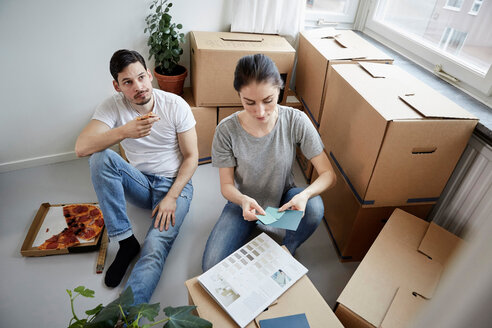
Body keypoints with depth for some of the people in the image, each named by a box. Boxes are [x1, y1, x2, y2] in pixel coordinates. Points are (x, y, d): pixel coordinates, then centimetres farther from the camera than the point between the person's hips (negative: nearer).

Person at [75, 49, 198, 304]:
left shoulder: (175, 105, -10)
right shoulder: (113, 107, -7)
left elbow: (191, 156, -7)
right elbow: (81, 148, -21)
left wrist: (171, 197, -16)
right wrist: (124, 131, -37)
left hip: (175, 183, -3)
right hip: (140, 183, 3)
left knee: (155, 247, -27)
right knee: (100, 157, -25)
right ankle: (126, 241, -17)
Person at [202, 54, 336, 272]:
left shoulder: (296, 121, -21)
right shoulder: (227, 130, -22)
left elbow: (328, 174, -19)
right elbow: (226, 185, -13)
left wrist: (304, 195, -40)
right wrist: (243, 199, -37)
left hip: (283, 198, 1)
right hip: (244, 202, 0)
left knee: (314, 207, -33)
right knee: (211, 267, -16)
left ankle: (286, 251, -2)